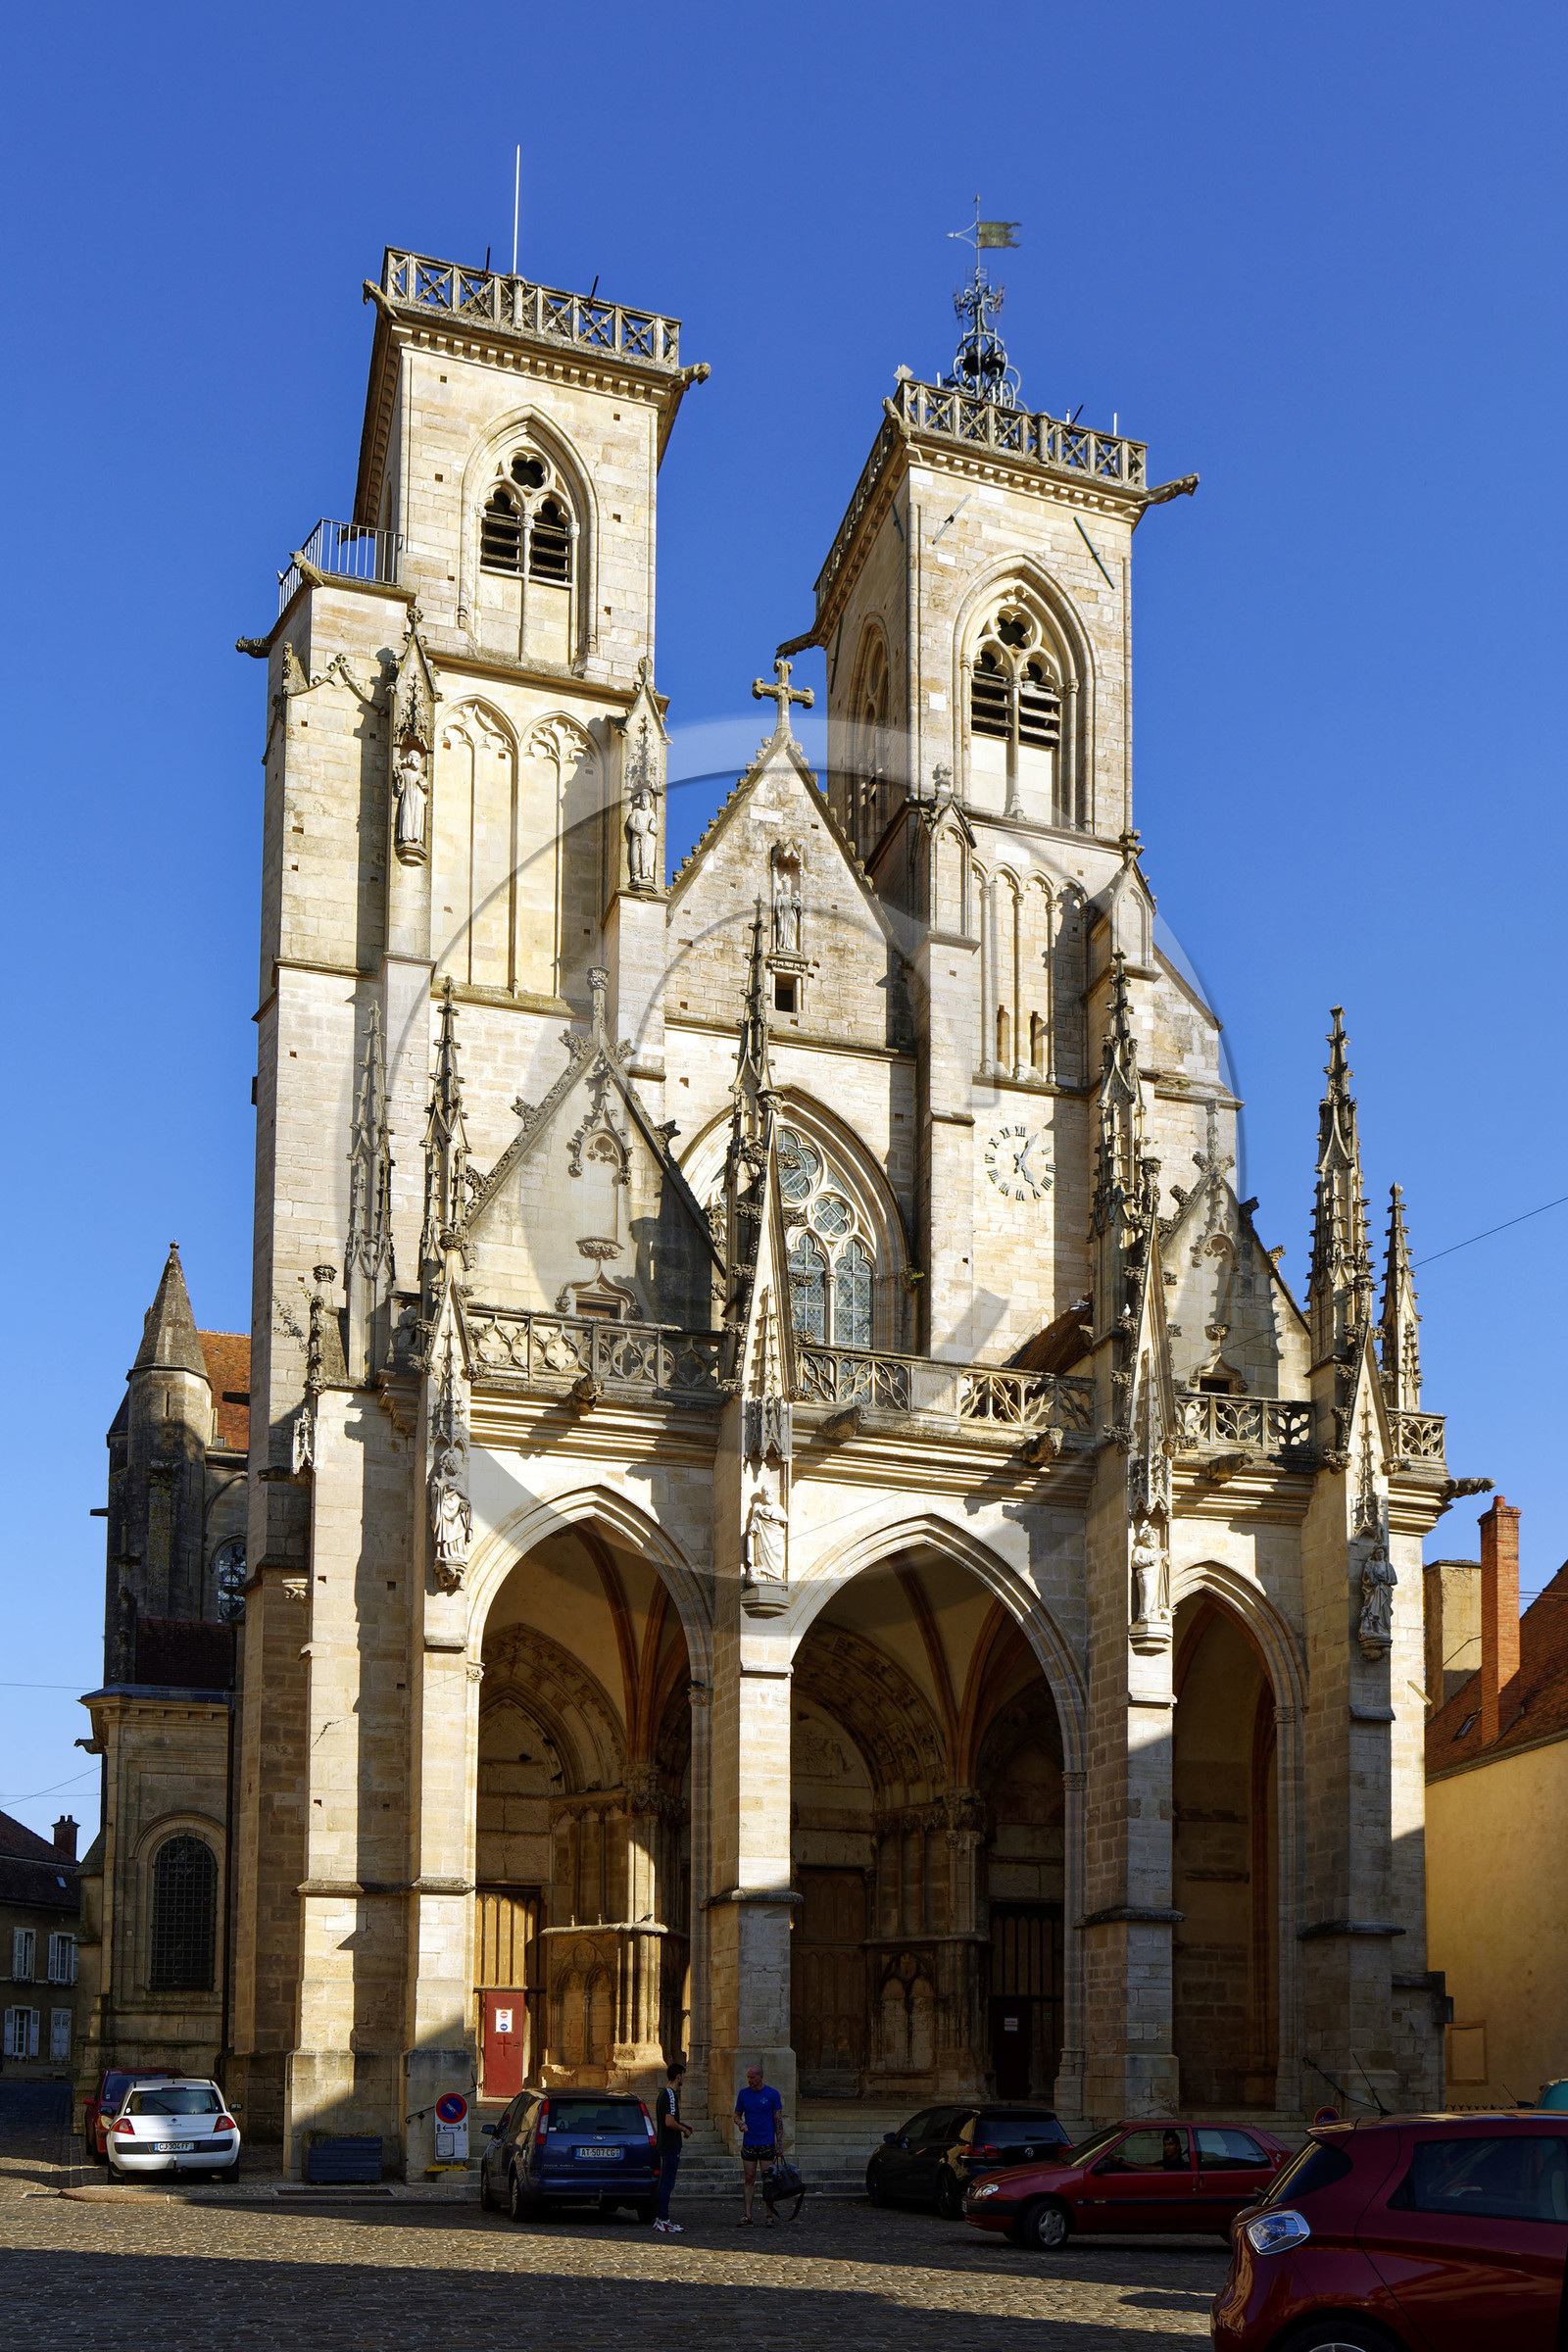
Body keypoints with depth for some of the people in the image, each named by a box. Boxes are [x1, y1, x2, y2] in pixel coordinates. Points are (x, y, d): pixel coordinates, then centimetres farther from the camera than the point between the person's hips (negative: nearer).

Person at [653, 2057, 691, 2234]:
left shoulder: (663, 2094, 16)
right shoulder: (670, 2095, -17)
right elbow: (669, 2122, -24)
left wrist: (683, 2125, 19)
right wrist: (684, 2130, -9)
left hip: (664, 2145, 10)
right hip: (671, 2146, -10)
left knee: (664, 2183, 13)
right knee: (667, 2184, -8)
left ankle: (662, 2219, 17)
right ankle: (663, 2221, -8)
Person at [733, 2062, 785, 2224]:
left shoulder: (772, 2094, -1)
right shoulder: (743, 2094, 6)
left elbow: (778, 2119, 1)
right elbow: (737, 2115, 14)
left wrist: (779, 2143, -5)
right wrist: (741, 2123, -9)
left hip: (767, 2143, -3)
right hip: (748, 2143, 3)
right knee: (749, 2179, 3)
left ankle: (770, 2214, 5)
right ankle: (747, 2214, 5)